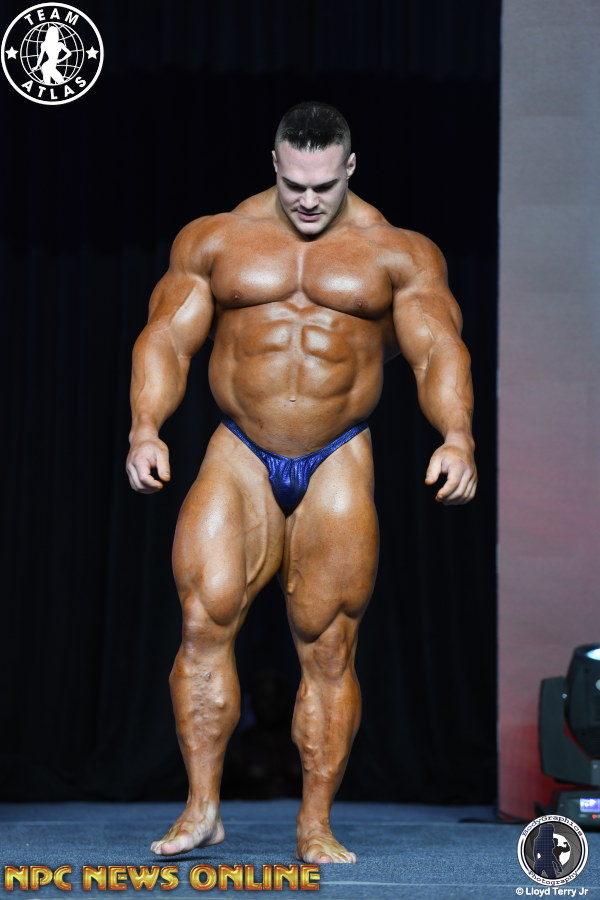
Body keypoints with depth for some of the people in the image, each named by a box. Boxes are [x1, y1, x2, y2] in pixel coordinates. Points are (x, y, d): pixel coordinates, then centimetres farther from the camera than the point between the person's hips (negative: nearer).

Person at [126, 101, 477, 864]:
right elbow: (167, 339, 3)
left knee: (327, 648, -1)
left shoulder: (398, 252, 5)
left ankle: (315, 826, 7)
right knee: (204, 619, -18)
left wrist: (457, 436, -22)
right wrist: (145, 429, -14)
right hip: (239, 458, 0)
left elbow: (437, 349, -4)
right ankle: (201, 808, -10)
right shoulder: (214, 241, 7)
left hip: (338, 465, 0)